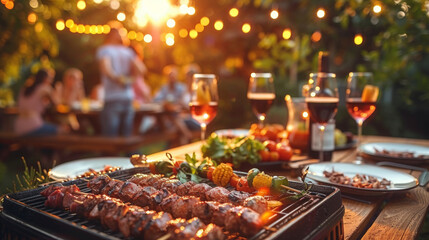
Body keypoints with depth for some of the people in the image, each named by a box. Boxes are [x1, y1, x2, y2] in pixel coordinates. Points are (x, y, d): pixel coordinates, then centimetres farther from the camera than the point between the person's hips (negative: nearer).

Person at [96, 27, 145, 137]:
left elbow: (106, 69, -16)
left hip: (112, 99, -4)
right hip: (128, 99, 4)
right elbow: (140, 70, 1)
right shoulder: (128, 51, 11)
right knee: (126, 136, 10)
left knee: (110, 138, 0)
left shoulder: (103, 50, 1)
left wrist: (117, 78, 0)